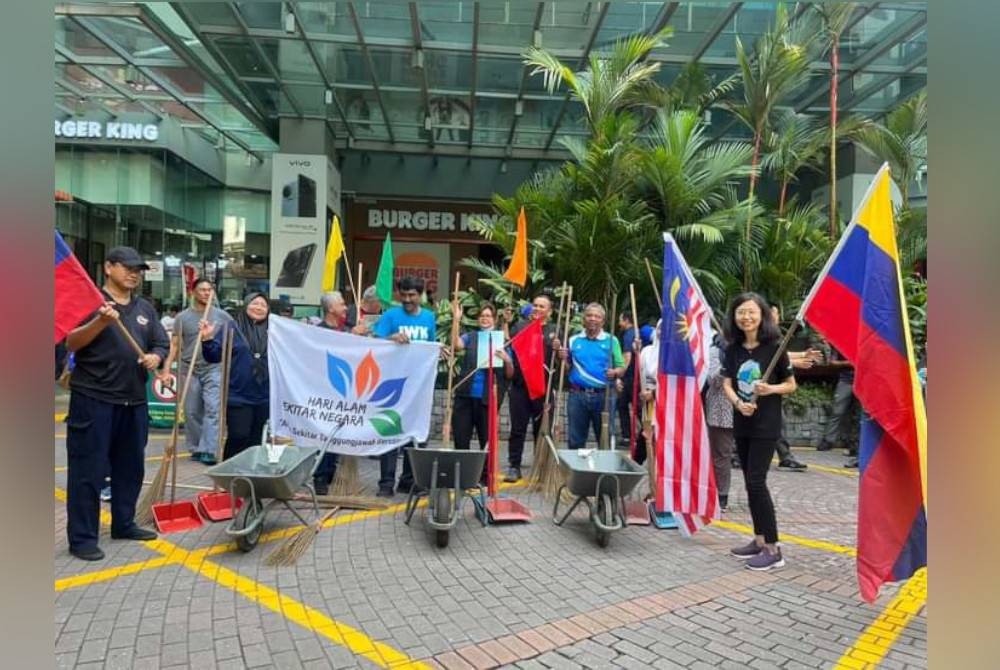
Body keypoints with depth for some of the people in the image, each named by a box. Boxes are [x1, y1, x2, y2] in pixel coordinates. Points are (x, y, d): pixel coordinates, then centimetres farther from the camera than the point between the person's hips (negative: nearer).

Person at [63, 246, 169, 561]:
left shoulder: (145, 309, 14)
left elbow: (162, 343, 16)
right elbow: (71, 343, -13)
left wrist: (156, 357, -6)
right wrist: (100, 322, -29)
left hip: (134, 400, 7)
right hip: (93, 399, -6)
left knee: (130, 466, 14)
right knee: (88, 470, -1)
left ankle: (124, 523, 28)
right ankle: (82, 537, 8)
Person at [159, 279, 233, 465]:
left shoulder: (222, 316, 5)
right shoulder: (183, 317, 4)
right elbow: (174, 345, 3)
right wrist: (166, 369, -5)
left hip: (214, 368, -1)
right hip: (188, 370, 1)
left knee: (213, 409, -11)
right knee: (191, 412, 7)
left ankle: (208, 451, -11)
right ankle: (195, 449, 20)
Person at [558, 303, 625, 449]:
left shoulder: (611, 340, 4)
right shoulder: (573, 340, 9)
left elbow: (621, 367, 4)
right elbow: (568, 369, 13)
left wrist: (615, 372, -17)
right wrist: (564, 359, -7)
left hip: (603, 396, -1)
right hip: (577, 396, 2)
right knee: (575, 440, 8)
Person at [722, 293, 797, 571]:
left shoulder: (774, 347, -7)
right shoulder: (733, 349, 5)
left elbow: (791, 384, 0)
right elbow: (727, 384, 2)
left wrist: (771, 388, -19)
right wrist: (738, 403, -18)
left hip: (766, 425, -5)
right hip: (741, 423, 5)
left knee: (756, 482, -9)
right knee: (750, 483, 11)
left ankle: (773, 549, 1)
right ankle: (759, 540, 24)